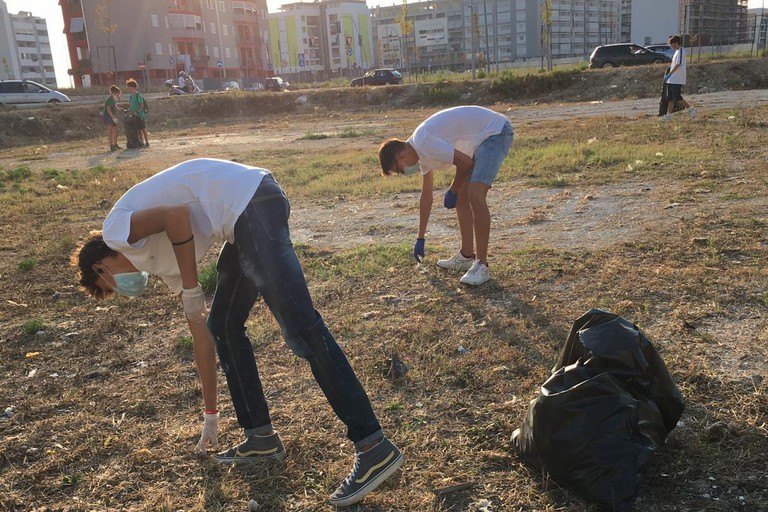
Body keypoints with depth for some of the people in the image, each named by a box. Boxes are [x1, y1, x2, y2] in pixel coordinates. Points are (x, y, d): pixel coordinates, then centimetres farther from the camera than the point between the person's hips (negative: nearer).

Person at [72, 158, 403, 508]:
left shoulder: (115, 232, 9)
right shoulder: (161, 261, 28)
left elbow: (178, 214, -13)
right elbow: (200, 333, 29)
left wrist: (190, 290, -2)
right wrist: (211, 415, 37)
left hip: (251, 201, -10)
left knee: (299, 325, -14)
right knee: (223, 327, 17)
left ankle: (374, 448, -12)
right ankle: (262, 437, 23)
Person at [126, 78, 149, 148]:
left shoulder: (138, 95, -11)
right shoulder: (131, 96, 13)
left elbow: (142, 106, -14)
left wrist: (137, 112, -22)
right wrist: (127, 111, 7)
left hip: (141, 115, -7)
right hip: (135, 116, 7)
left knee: (143, 129, -5)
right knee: (139, 129, 9)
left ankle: (147, 143, -1)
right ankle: (141, 142, 14)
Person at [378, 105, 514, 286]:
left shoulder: (423, 143, -21)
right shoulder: (422, 151, 10)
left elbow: (465, 162, -21)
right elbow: (426, 196, 20)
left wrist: (452, 191, -3)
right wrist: (420, 239, 26)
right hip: (482, 137, 10)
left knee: (475, 196, -21)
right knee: (462, 197, 11)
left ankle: (482, 265, -14)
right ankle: (466, 256, 21)